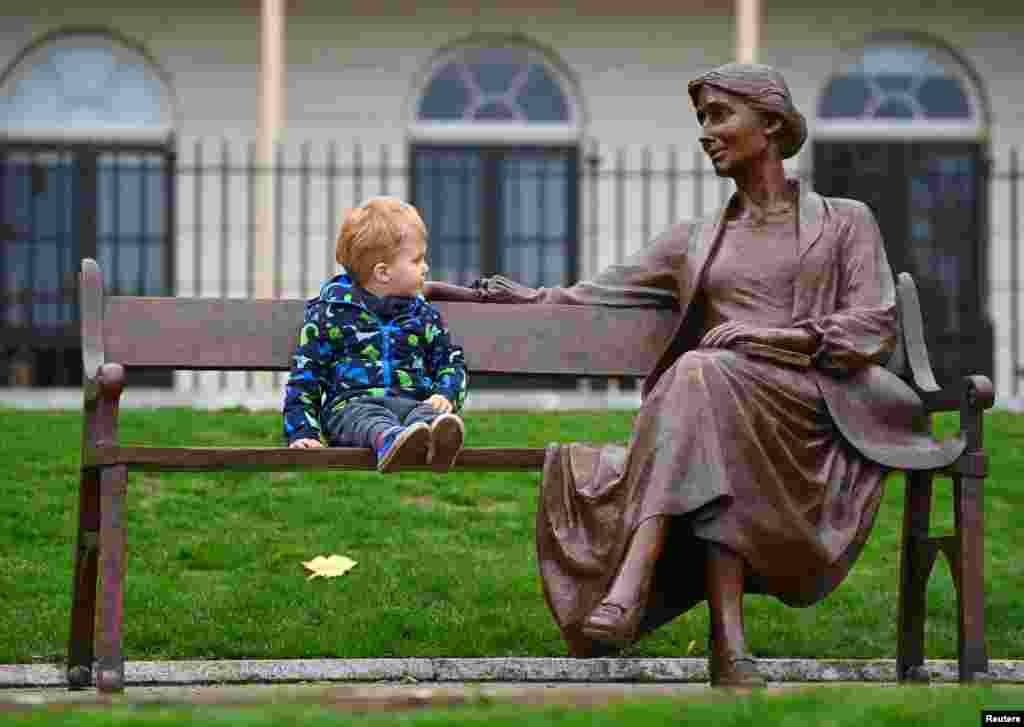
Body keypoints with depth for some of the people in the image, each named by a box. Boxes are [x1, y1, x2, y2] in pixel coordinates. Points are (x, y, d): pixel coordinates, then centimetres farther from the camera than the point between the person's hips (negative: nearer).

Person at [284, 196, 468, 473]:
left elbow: (451, 362, 24)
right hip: (350, 405, -2)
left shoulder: (423, 314, 18)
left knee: (426, 414, -35)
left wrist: (445, 395, 0)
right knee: (371, 418, -39)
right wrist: (302, 431, -1)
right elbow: (305, 376, 10)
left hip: (410, 402, 2)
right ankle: (391, 441, -75)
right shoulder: (331, 312, 8)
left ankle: (438, 441, -72)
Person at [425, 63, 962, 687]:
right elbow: (588, 298, 23)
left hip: (817, 409, -3)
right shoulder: (695, 243, 26)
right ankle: (730, 646, -46)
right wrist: (481, 295, 16)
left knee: (701, 375, -34)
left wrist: (778, 337, -12)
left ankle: (630, 589, -47)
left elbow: (876, 328, 2)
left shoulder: (845, 222, 16)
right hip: (729, 415, 3)